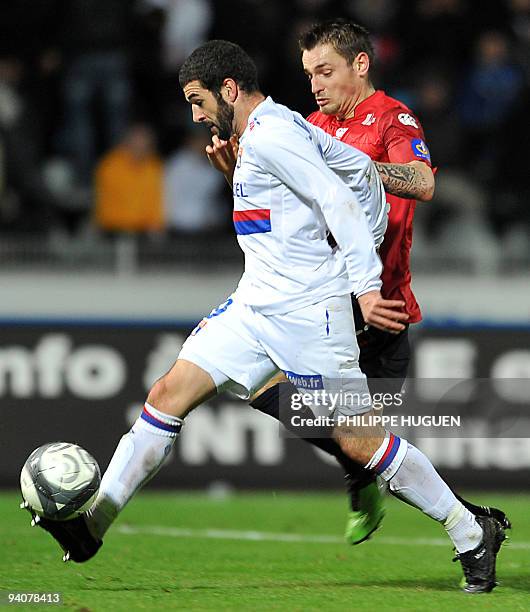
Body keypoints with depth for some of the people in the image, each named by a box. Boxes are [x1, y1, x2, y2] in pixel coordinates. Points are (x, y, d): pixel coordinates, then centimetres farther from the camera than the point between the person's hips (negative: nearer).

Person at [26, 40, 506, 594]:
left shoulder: (268, 136, -14)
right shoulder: (283, 127, 14)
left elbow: (338, 201, -22)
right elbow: (359, 168, 20)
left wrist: (365, 284, -27)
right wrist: (368, 243, 22)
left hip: (307, 310, -10)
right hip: (254, 307, 10)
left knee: (358, 441, -7)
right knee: (169, 392, 0)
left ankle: (472, 537, 5)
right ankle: (92, 522, -2)